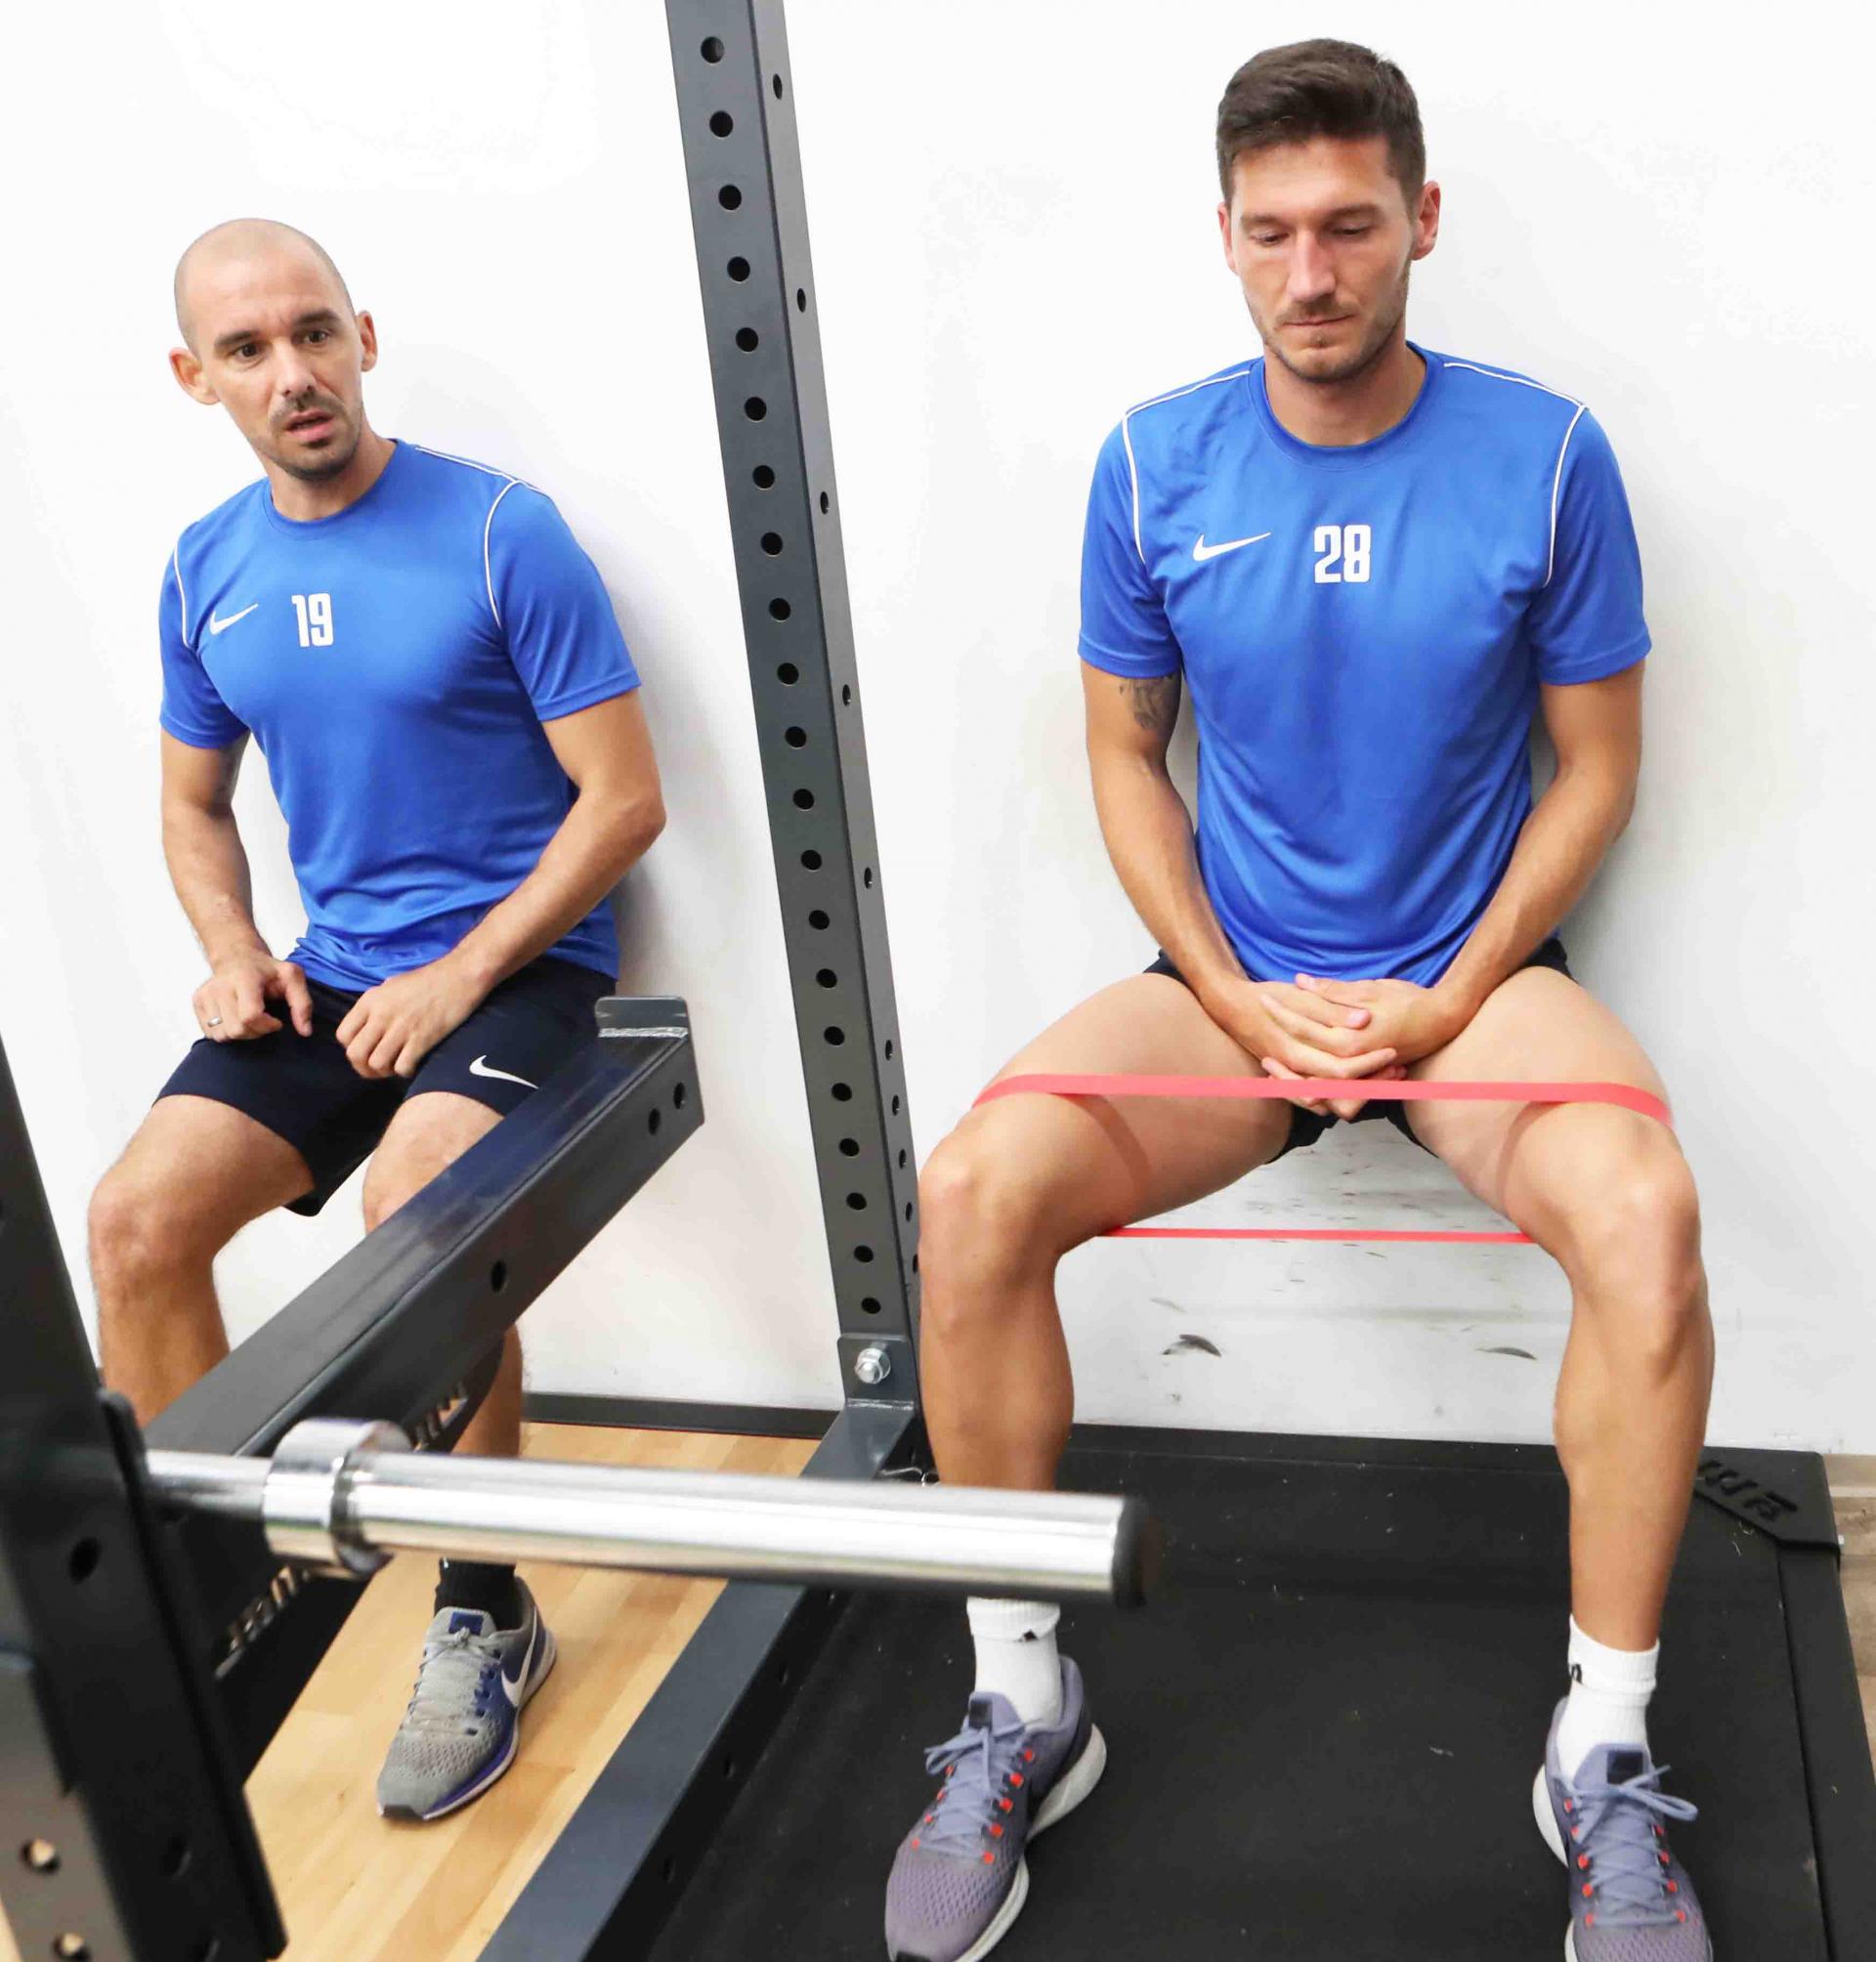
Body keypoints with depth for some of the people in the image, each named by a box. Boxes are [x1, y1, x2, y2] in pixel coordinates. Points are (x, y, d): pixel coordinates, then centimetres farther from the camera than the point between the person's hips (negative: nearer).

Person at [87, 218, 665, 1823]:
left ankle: (484, 1620, -9)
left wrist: (461, 975, -17)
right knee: (136, 1214, -12)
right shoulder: (206, 572, 7)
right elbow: (195, 804, 19)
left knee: (415, 1217, -30)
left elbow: (625, 799, -11)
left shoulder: (501, 534, -10)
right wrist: (233, 949, -1)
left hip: (519, 962, -5)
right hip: (333, 969, 6)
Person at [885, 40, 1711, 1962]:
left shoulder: (1543, 452, -5)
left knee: (1642, 1213, -32)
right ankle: (1021, 1703, -5)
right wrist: (1238, 1003, -8)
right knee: (971, 1189, -24)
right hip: (1232, 975, 1)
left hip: (1472, 974, -1)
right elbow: (1123, 753, 5)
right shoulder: (1157, 463, -1)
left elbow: (1597, 767, 1)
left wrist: (1449, 1003, -11)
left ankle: (1602, 1754, -10)